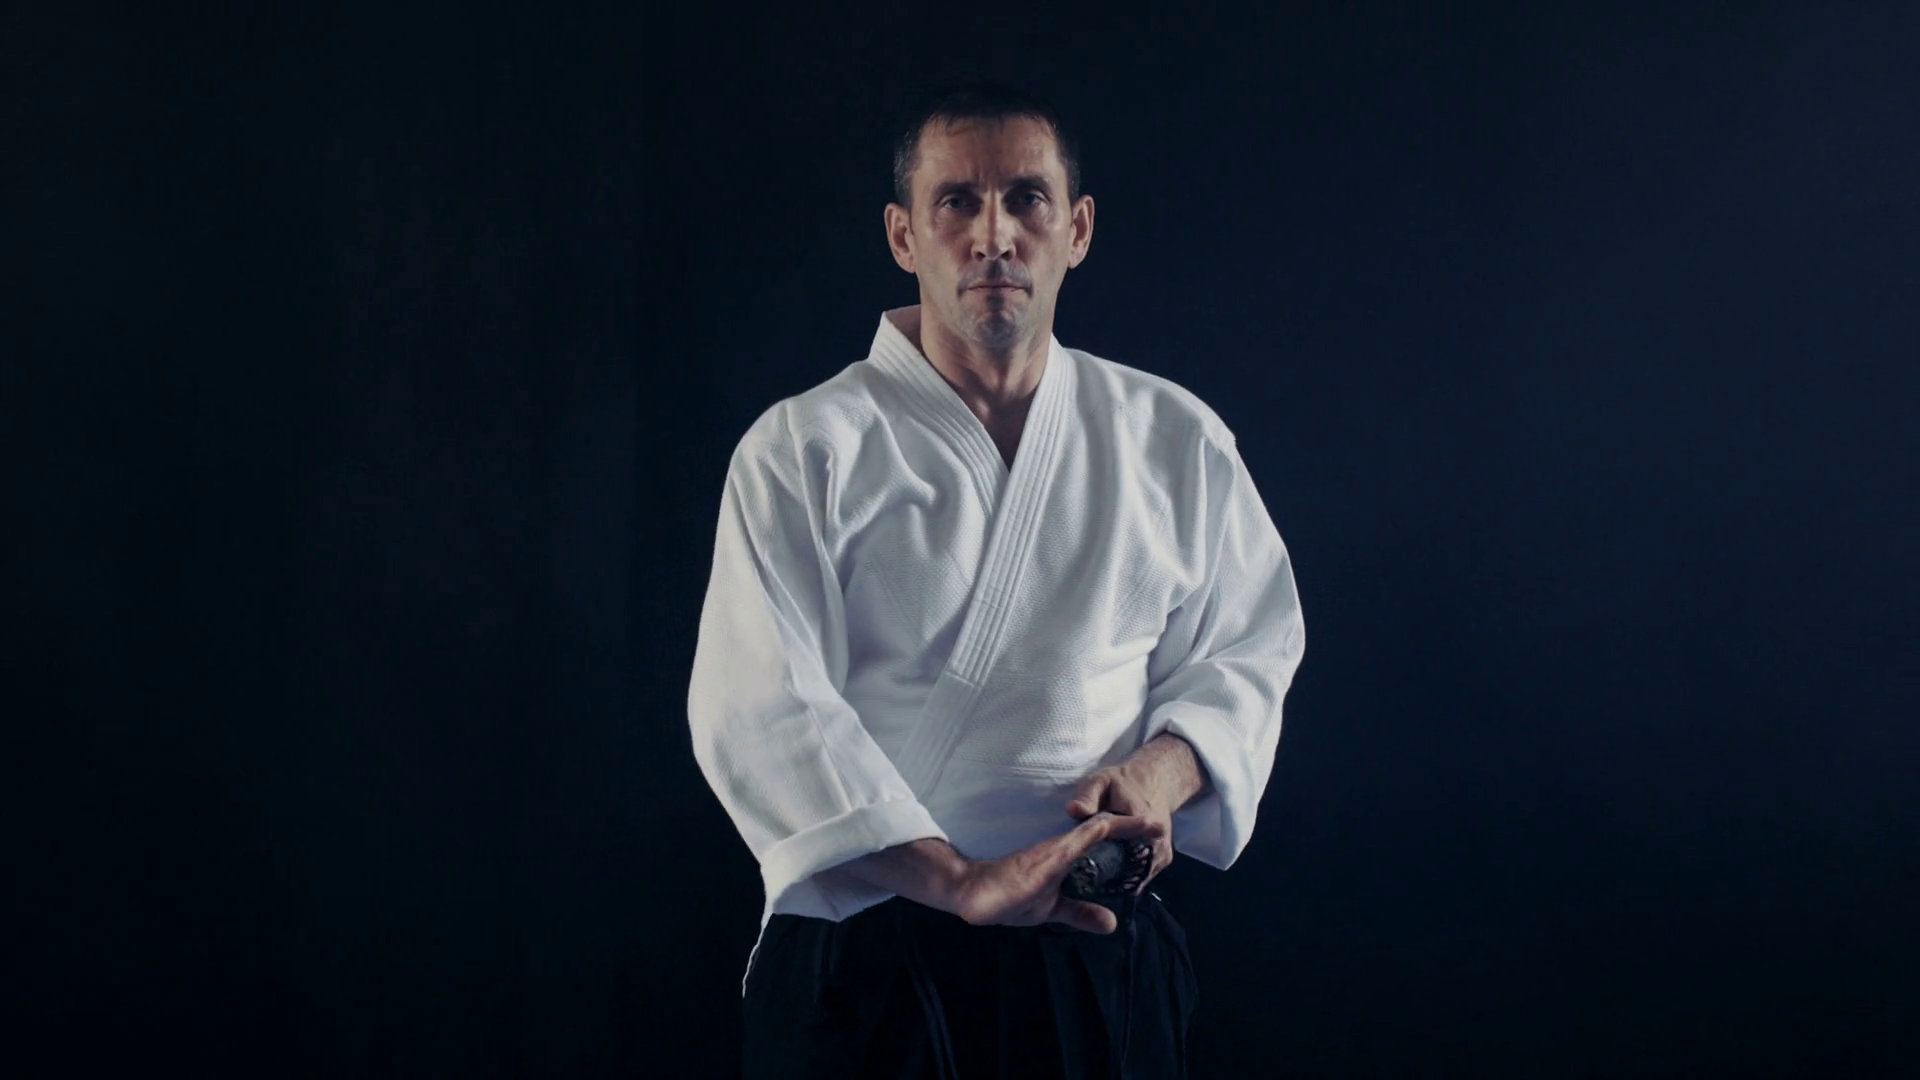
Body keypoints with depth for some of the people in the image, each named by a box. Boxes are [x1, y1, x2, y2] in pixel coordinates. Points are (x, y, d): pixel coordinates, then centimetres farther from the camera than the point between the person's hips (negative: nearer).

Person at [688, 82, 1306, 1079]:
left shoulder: (1173, 443, 7)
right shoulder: (806, 450, -5)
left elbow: (1246, 650, 15)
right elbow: (758, 712, -14)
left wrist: (1166, 765, -8)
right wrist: (961, 883, -24)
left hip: (1098, 961, 3)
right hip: (859, 973, -3)